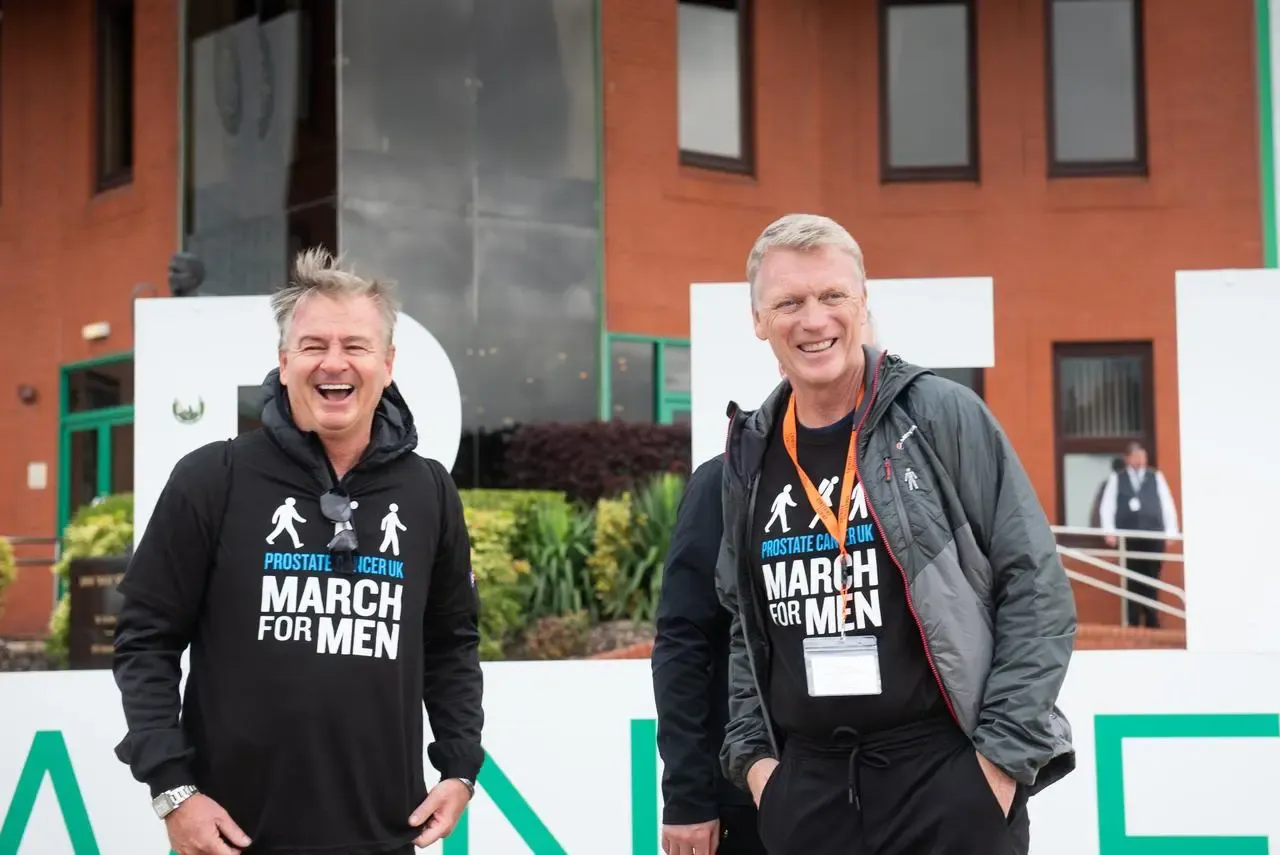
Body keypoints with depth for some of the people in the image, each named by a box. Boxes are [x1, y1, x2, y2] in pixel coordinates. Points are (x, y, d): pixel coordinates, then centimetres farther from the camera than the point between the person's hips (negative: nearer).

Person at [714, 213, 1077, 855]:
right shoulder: (752, 455, 8)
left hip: (948, 773, -4)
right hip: (804, 784, 4)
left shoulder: (942, 416, -5)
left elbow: (1037, 591, -6)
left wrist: (1006, 753, -10)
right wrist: (751, 753, 9)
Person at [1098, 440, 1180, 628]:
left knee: (1152, 582, 0)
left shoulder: (1156, 477, 12)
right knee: (1132, 582, 1)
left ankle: (1152, 623, 5)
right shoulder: (1116, 479, 10)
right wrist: (1109, 532, -5)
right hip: (1128, 538, 0)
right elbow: (1106, 506, 6)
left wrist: (1171, 532, 0)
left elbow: (1168, 505, 8)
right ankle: (1133, 624, 4)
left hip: (1154, 537, 0)